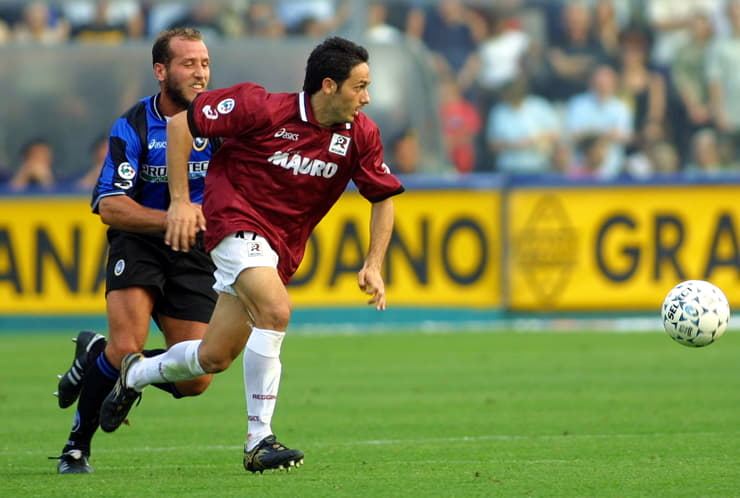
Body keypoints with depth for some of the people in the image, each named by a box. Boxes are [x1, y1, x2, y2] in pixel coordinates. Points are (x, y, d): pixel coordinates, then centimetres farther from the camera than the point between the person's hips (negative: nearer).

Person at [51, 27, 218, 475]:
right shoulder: (133, 126, -11)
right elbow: (110, 207, -16)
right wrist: (171, 219, -29)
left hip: (194, 254, 3)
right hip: (138, 245, -3)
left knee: (196, 380, -4)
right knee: (128, 347, -24)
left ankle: (98, 354, 22)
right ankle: (77, 445, -2)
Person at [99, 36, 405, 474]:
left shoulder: (361, 134, -5)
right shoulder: (263, 109, -19)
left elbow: (384, 197, 7)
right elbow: (181, 122, -11)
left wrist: (374, 266, -4)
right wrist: (180, 200, -13)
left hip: (282, 248, 6)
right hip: (236, 220, -6)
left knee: (214, 358, 9)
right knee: (275, 311, -31)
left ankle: (136, 374, 40)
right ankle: (259, 441, -23)